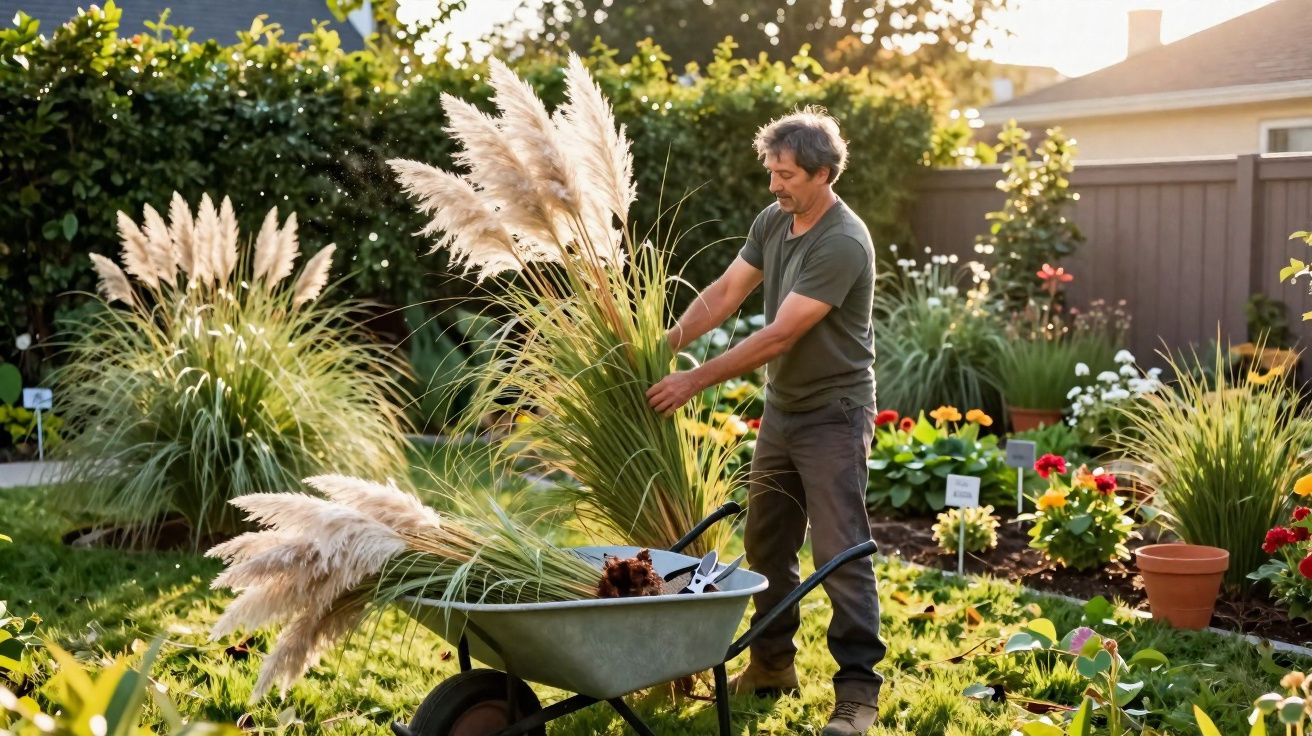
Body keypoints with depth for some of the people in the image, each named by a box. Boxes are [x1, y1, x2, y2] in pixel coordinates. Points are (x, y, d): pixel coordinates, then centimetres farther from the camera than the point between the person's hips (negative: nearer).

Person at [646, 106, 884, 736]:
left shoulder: (843, 244, -24)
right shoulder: (772, 222, 3)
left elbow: (779, 336, -26)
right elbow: (724, 293, 1)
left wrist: (696, 381, -25)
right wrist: (665, 344, -14)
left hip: (832, 414, -8)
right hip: (781, 407, 8)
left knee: (839, 552, -8)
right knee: (766, 542, 14)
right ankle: (773, 663, 28)